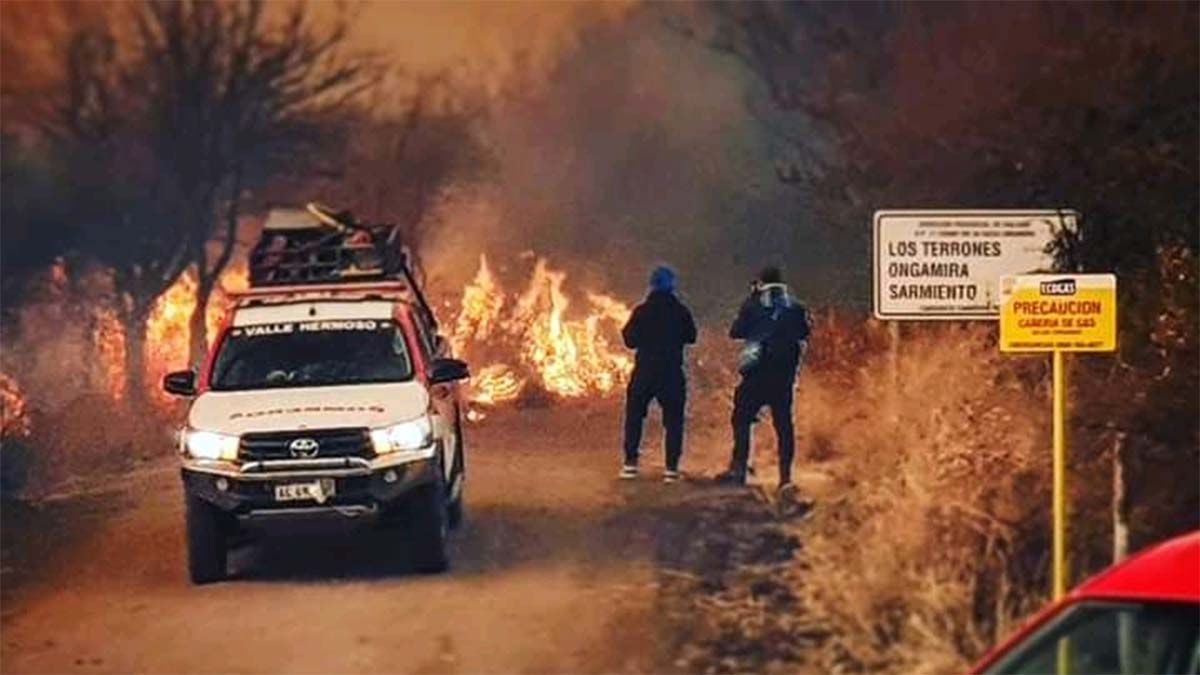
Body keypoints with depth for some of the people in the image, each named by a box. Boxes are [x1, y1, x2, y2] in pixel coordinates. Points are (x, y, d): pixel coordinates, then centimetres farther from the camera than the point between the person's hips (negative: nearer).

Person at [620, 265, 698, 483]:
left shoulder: (642, 311, -7)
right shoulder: (681, 312, -4)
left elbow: (630, 340, -4)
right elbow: (691, 336, 9)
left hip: (645, 371, 0)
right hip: (672, 373, 0)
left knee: (634, 415, 14)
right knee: (673, 418, 7)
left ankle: (631, 462, 8)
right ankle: (672, 467, 0)